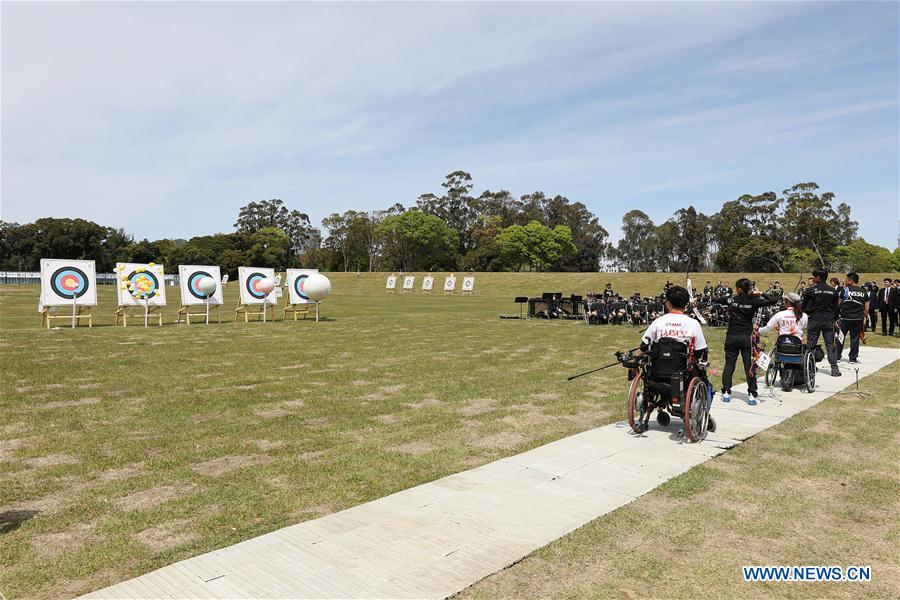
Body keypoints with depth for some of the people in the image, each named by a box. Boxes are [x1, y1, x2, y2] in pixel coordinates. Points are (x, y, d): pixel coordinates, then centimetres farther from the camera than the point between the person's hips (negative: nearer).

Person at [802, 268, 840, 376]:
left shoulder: (811, 290, -7)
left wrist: (806, 315, 13)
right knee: (830, 345, 5)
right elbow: (836, 308, 10)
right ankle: (834, 368, 2)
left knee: (812, 345, 4)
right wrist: (834, 319, 19)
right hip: (829, 321, 3)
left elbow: (804, 306, -3)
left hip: (815, 320, -3)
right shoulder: (833, 291, 4)